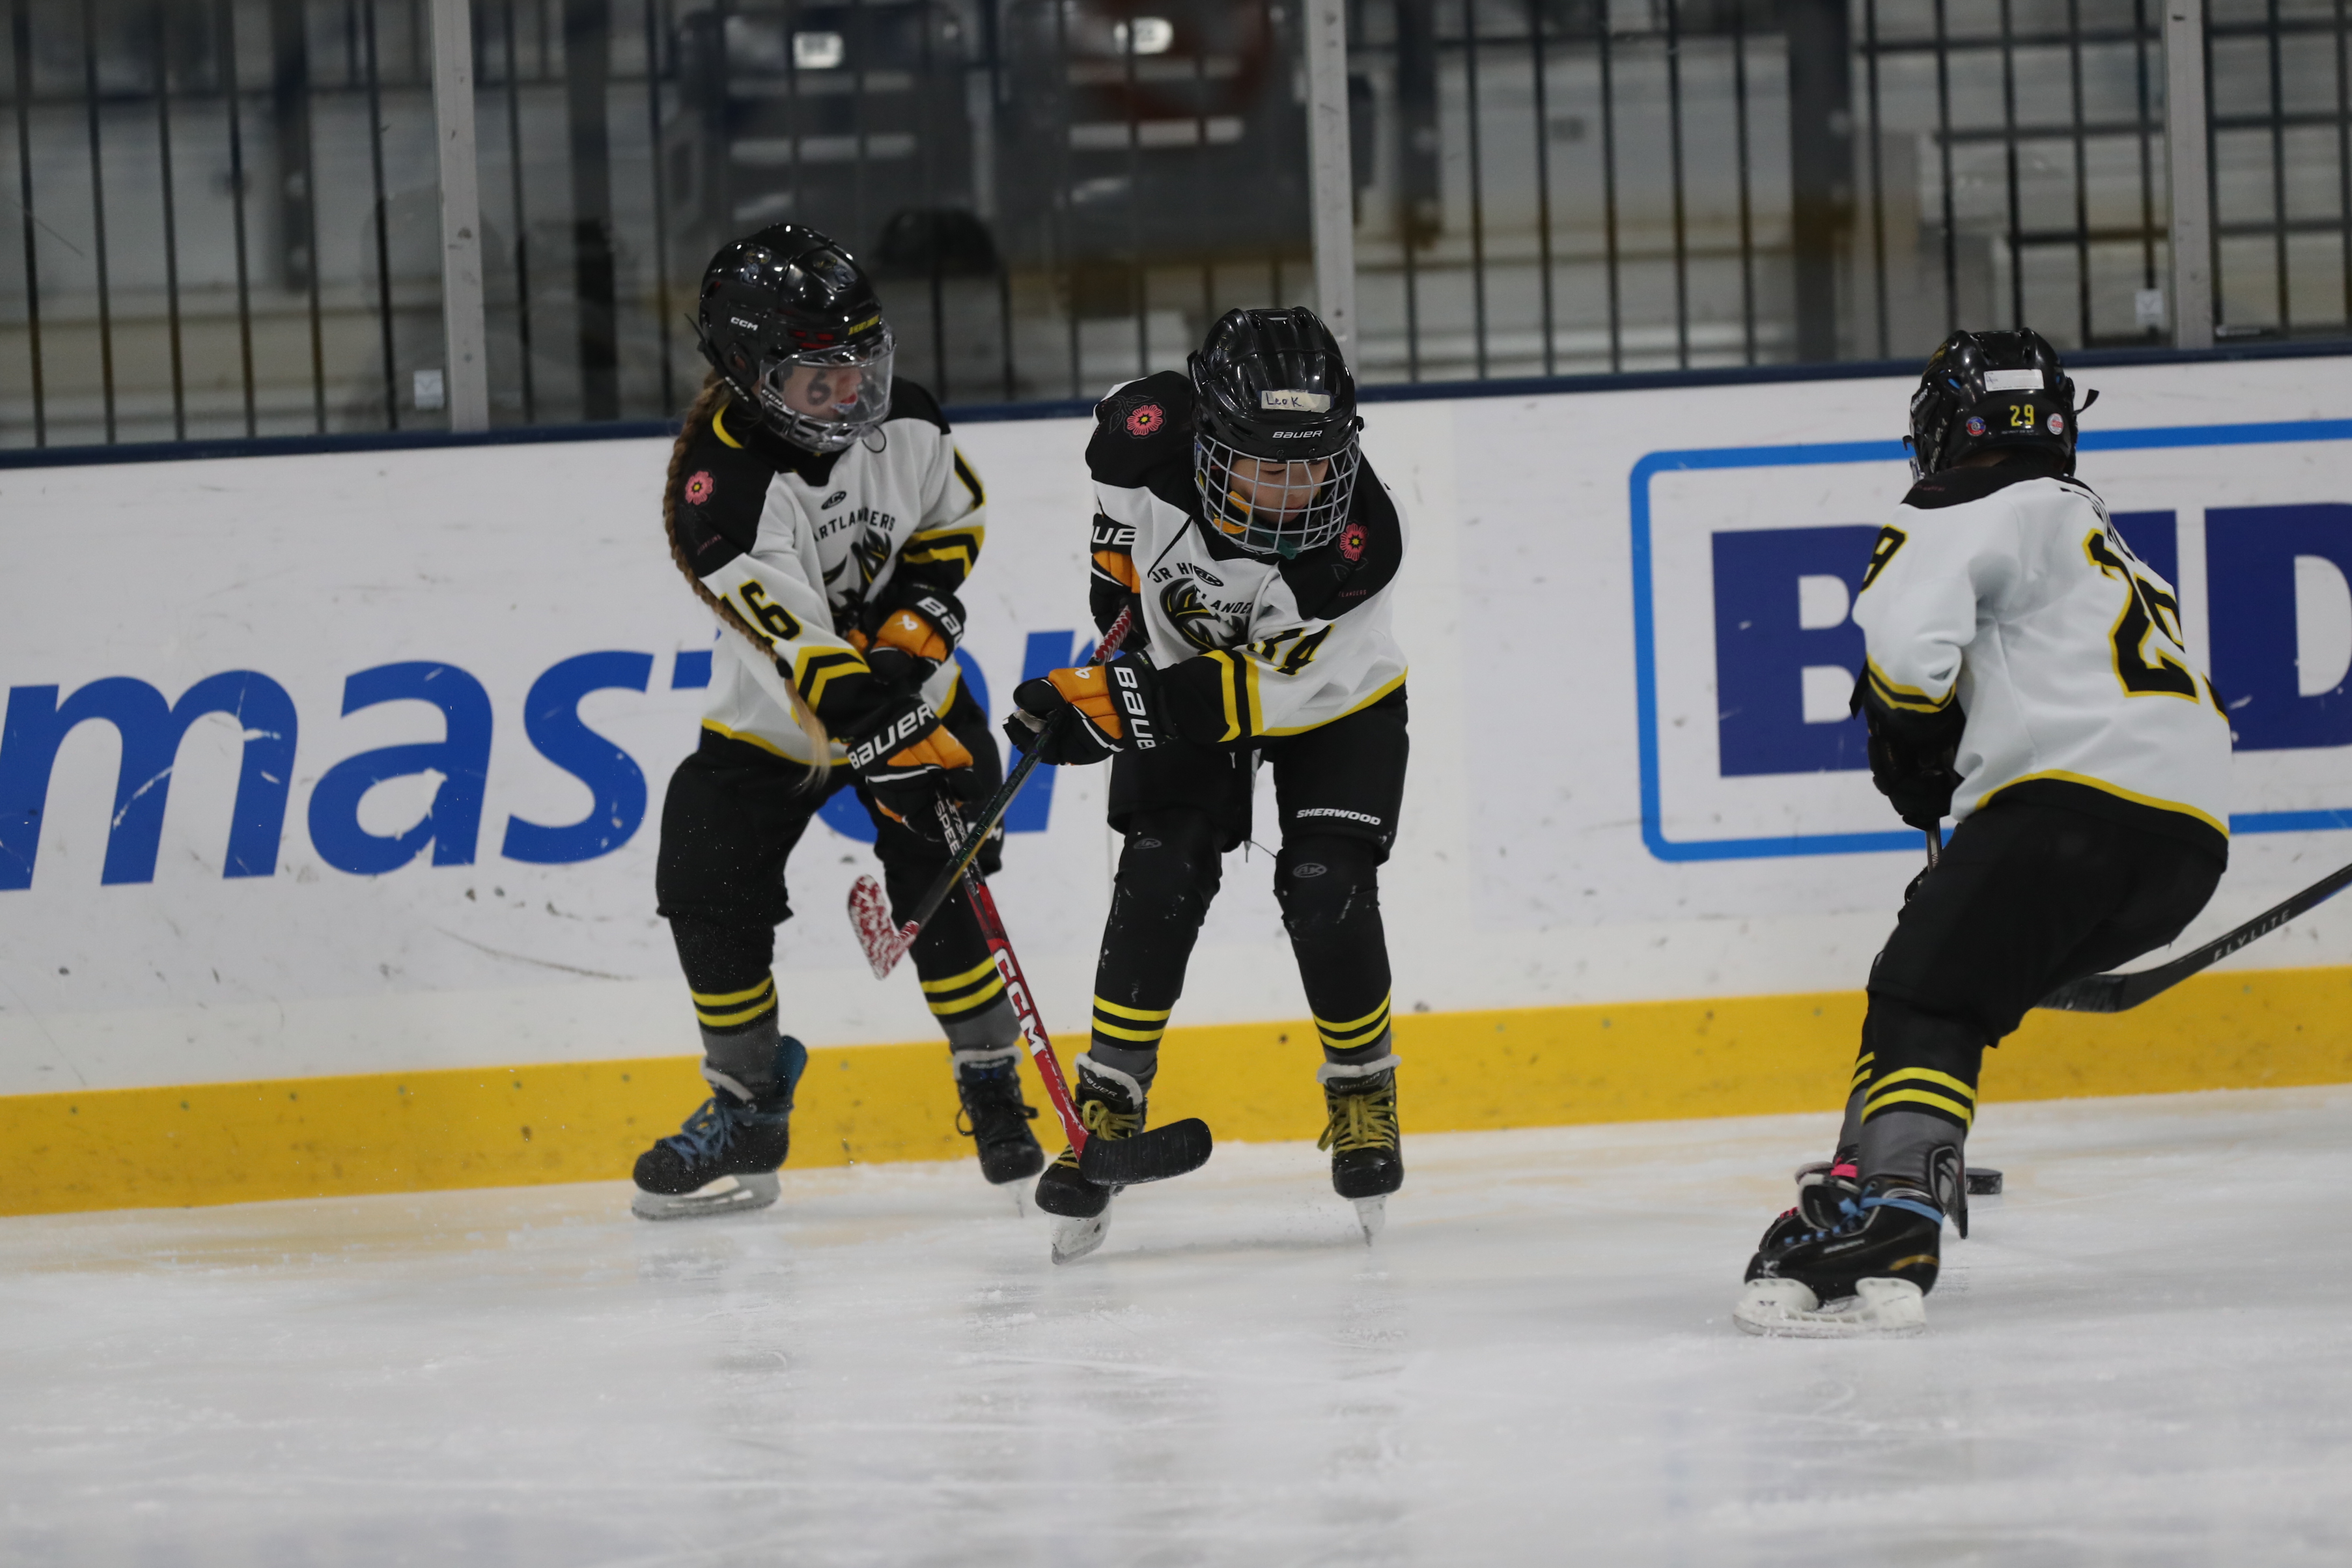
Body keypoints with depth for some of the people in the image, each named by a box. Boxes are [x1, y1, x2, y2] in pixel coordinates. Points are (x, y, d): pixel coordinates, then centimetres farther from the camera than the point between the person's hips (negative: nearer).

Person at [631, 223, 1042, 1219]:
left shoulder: (905, 424, -14)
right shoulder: (722, 480, -30)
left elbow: (955, 515, 8)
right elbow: (796, 640, -37)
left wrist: (922, 605, -12)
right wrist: (888, 737, -44)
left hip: (906, 682, 2)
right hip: (772, 718, -2)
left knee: (936, 887, -12)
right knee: (709, 892, -9)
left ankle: (992, 1086, 5)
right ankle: (748, 1110, 9)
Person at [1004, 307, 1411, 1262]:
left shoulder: (1359, 539, -38)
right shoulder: (1151, 431, -32)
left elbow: (1266, 690, -35)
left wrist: (1107, 708, -39)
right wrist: (1118, 564, 5)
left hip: (1331, 702, -2)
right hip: (1184, 660, 2)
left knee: (1326, 890, -16)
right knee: (1160, 878, -14)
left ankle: (1363, 1090, 9)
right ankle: (1107, 1102, -5)